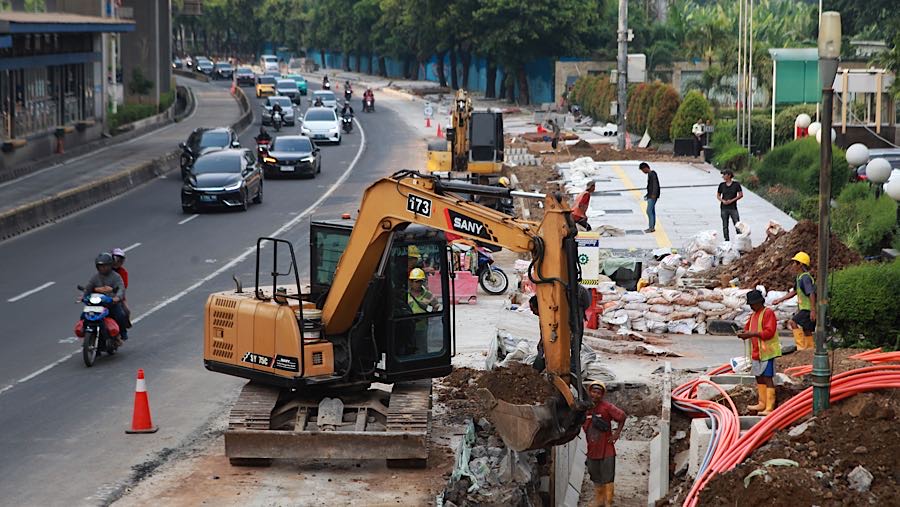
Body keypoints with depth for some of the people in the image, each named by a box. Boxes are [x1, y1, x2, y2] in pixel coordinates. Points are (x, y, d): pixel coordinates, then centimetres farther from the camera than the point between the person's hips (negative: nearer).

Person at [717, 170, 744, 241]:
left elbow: (741, 195, -2)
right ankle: (726, 240, 14)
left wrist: (732, 200, -12)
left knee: (737, 224, -5)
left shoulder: (736, 184, -2)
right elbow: (718, 195, 11)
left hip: (733, 208, -2)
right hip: (724, 208, 2)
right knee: (725, 225, 6)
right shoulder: (722, 185, 5)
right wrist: (723, 200, -9)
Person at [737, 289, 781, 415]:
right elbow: (748, 328, 24)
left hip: (766, 352, -9)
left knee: (767, 378, -9)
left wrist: (752, 334, -23)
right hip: (756, 352, 9)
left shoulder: (768, 313, -11)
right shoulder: (754, 315, 17)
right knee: (759, 378, 16)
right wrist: (744, 333, 0)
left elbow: (769, 332, -20)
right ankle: (761, 403, 27)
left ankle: (769, 408, -11)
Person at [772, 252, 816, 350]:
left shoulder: (805, 278, -18)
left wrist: (813, 310, -29)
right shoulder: (799, 277, 13)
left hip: (809, 310, -10)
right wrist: (780, 300, 25)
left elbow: (812, 294, -25)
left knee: (792, 322, -19)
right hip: (804, 309, 10)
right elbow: (794, 292, 25)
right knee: (806, 331, 12)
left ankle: (801, 346, -19)